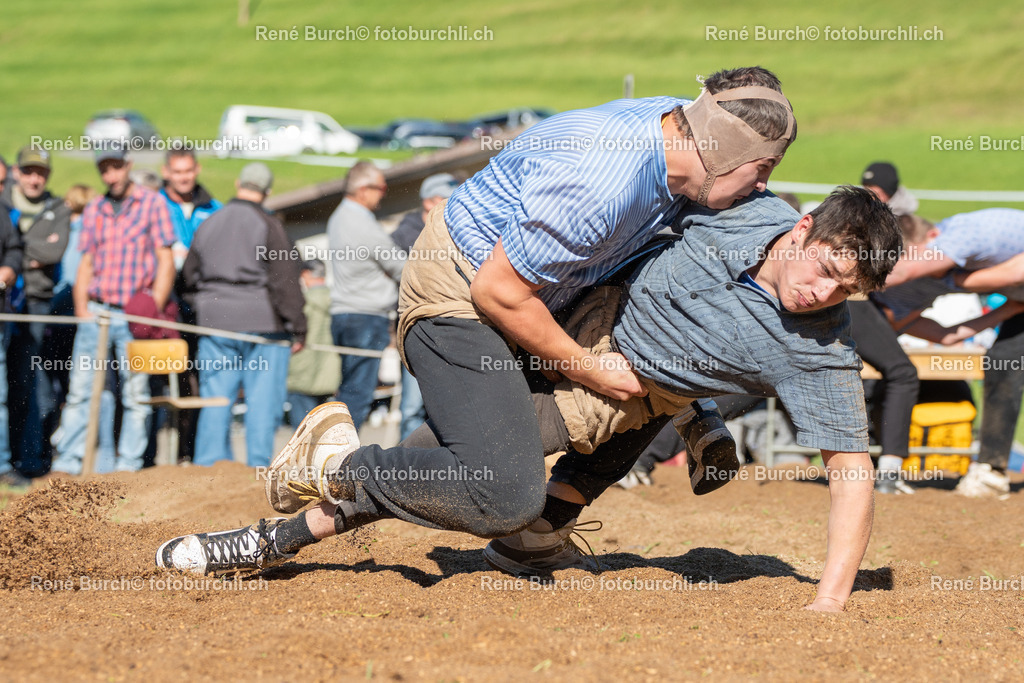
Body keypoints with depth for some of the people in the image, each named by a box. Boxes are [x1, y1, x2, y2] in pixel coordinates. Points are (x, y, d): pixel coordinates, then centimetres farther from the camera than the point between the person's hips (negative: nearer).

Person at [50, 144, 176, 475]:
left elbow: (165, 262, -1)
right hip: (96, 312, 3)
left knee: (136, 393, -1)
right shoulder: (94, 209, 14)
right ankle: (66, 466, 0)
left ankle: (128, 468, 4)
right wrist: (81, 308, 2)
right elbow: (86, 263, 16)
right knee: (79, 389, -2)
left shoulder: (152, 203, 2)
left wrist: (153, 310, -10)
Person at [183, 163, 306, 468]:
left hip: (215, 325, 5)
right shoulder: (268, 226, -7)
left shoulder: (207, 225, 10)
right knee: (263, 401, -1)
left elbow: (189, 276, 16)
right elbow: (284, 281, -10)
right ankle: (258, 468, -4)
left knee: (215, 399, 7)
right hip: (263, 325, -5)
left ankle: (209, 464, 6)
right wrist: (297, 328, -6)